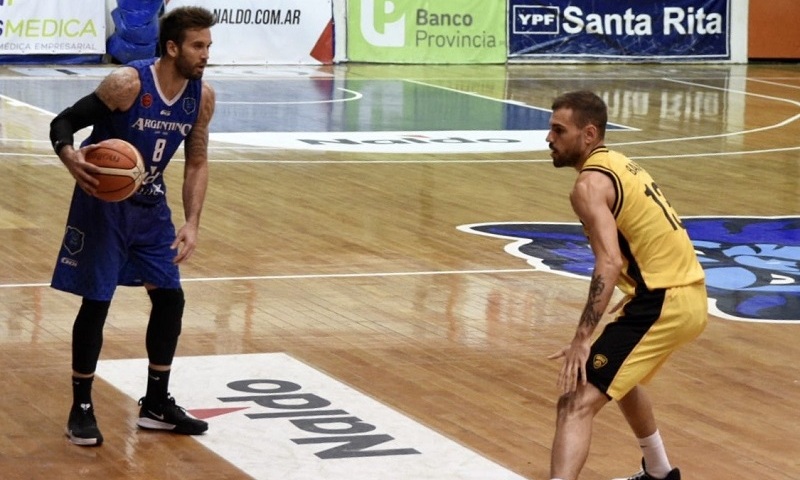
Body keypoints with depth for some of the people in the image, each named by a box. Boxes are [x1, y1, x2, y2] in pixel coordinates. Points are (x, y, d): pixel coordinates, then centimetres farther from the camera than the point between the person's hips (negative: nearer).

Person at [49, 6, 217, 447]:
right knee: (96, 302, -4)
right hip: (103, 201, -6)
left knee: (170, 298, 6)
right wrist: (71, 158, -40)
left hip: (150, 205, 6)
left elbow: (197, 163, 3)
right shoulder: (127, 83, -25)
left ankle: (156, 404, 19)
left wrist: (191, 224, -6)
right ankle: (81, 408, 9)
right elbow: (63, 122, -19)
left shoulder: (202, 97, -7)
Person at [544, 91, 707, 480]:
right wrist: (636, 301, 33)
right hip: (691, 293, 10)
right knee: (616, 374, 35)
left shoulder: (590, 183, -12)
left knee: (577, 402, -16)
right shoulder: (619, 164, 17)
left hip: (664, 302, -10)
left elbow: (609, 263, -25)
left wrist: (582, 338, -29)